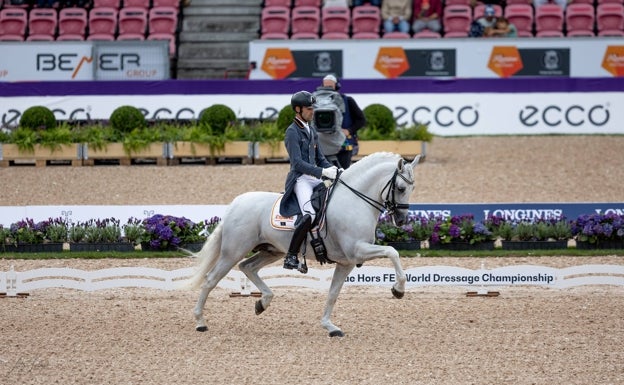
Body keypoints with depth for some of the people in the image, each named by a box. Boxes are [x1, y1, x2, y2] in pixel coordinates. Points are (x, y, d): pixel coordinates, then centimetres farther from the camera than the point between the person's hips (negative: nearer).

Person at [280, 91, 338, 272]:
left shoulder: (311, 131, 19)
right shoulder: (292, 132, -7)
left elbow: (320, 158, 22)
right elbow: (298, 163, -17)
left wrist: (332, 169, 1)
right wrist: (323, 172, -23)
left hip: (315, 178, 9)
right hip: (301, 179, -9)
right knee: (309, 214, -30)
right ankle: (291, 257, -27)